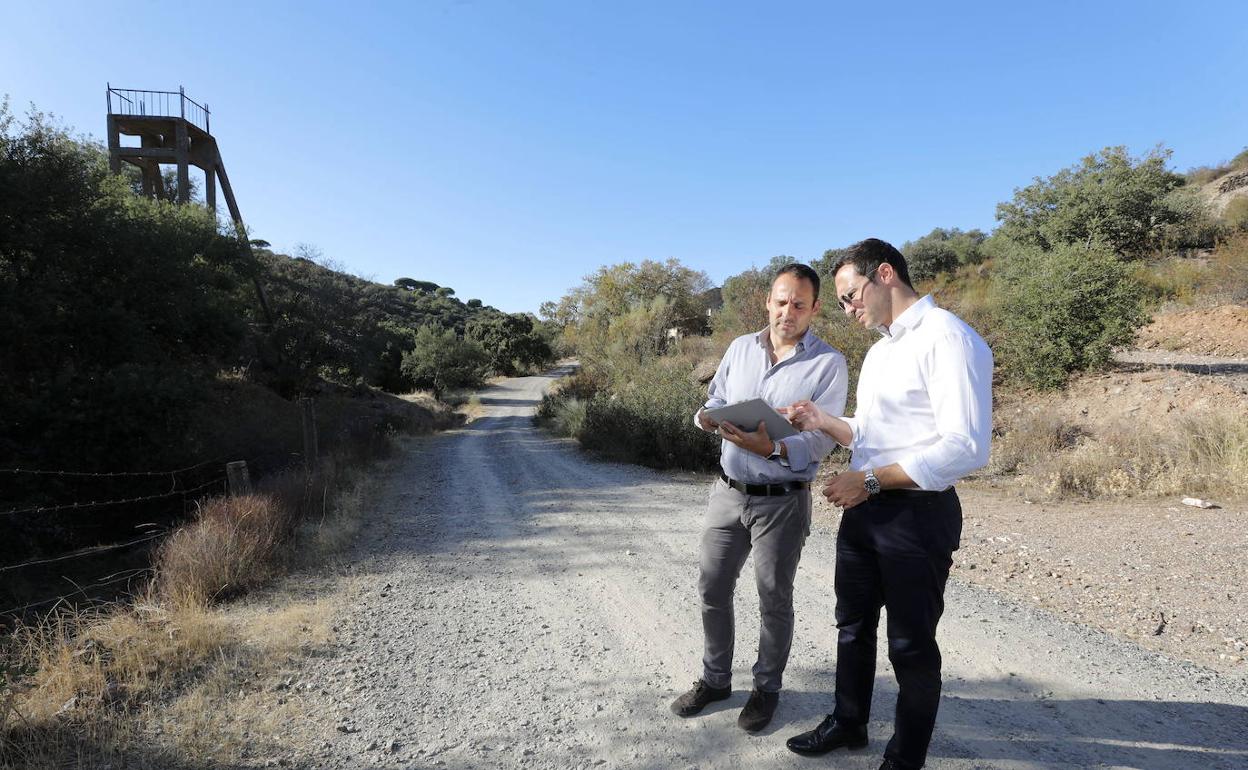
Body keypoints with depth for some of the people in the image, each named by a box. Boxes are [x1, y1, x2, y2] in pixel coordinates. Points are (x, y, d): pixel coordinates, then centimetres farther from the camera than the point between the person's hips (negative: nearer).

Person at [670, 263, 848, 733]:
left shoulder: (829, 364, -10)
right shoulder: (740, 348, 5)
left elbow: (822, 440, -15)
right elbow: (715, 400, 10)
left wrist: (772, 448, -33)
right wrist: (708, 417, -14)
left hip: (783, 502, -4)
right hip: (728, 491, 4)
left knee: (774, 599, 10)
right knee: (712, 587, 12)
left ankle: (766, 687, 32)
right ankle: (715, 679, 32)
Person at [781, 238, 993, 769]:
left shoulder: (947, 338, -17)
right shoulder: (880, 349, 13)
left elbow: (966, 447, -25)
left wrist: (870, 480, -23)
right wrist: (824, 422, 2)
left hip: (918, 514, -9)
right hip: (863, 509, 9)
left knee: (910, 643, 9)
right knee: (854, 625, 21)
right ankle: (848, 723, 42)